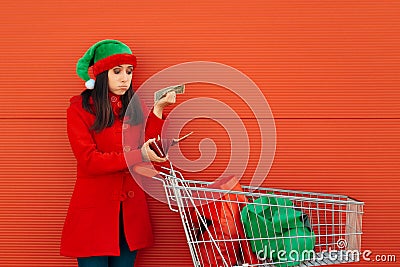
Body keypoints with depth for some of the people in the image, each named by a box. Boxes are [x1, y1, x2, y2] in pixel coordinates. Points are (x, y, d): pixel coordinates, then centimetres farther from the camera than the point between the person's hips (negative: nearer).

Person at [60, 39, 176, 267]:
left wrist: (158, 110, -9)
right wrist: (137, 156, -22)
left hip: (131, 212, 4)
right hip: (93, 212, -4)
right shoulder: (79, 109, -4)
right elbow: (88, 161, -14)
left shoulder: (135, 107, 10)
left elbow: (147, 148, -2)